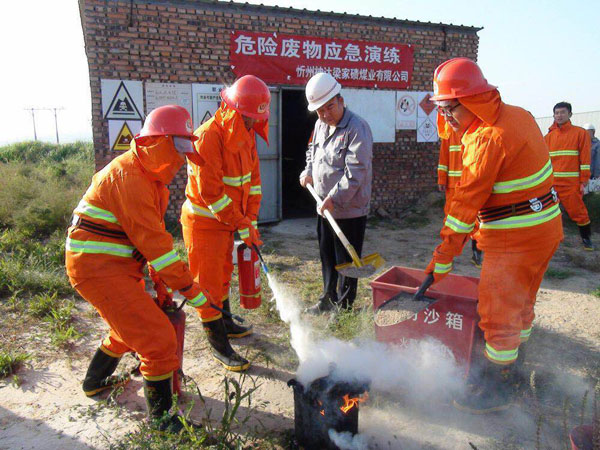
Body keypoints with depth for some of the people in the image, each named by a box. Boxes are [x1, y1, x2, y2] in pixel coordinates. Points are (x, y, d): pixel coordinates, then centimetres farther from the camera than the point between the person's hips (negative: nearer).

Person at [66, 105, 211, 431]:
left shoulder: (149, 177, 12)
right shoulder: (128, 177, -21)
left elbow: (152, 235, 12)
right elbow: (153, 241, -25)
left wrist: (162, 281, 8)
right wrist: (192, 291, -22)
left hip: (115, 265, 11)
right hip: (99, 268, -10)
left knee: (132, 326, 28)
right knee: (158, 338, -11)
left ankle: (95, 381, 50)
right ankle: (162, 417, 5)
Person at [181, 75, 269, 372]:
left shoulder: (246, 135, 3)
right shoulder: (207, 138, -25)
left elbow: (252, 179, 8)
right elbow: (210, 193, -26)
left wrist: (251, 220, 3)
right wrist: (243, 227, -21)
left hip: (227, 219, 9)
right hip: (203, 221, -8)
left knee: (223, 274, 22)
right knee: (208, 281, 3)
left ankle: (225, 323, 42)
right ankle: (219, 345, 15)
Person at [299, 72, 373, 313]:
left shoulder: (357, 128, -18)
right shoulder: (320, 125, 9)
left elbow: (355, 171, -24)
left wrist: (335, 198, -27)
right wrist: (308, 172, 12)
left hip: (350, 209, -8)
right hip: (324, 207, 8)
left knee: (346, 260, 6)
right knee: (326, 255, 20)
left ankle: (344, 305, 22)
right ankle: (328, 298, 37)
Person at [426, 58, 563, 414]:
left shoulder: (488, 140, -24)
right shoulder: (517, 115, 6)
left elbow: (467, 203, -22)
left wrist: (443, 259, -16)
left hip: (516, 239, -10)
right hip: (544, 227, 10)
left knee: (498, 313, 2)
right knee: (520, 303, 23)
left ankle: (497, 388, 19)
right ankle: (512, 365, 42)